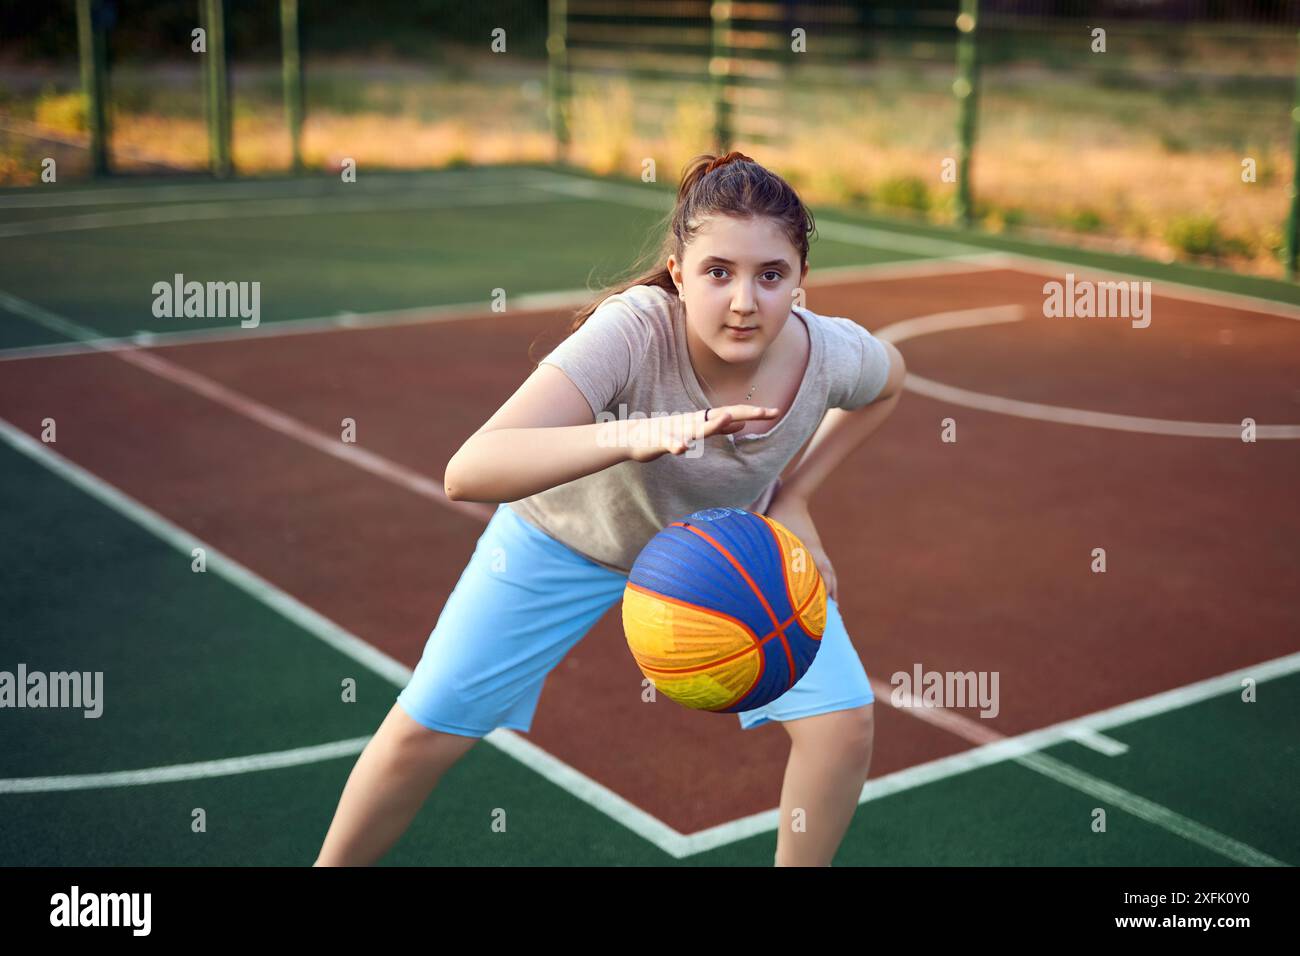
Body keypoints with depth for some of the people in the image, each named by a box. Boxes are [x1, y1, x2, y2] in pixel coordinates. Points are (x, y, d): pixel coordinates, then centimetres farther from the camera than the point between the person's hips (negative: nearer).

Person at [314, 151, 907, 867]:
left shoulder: (832, 354, -29)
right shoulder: (633, 332, -40)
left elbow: (889, 383, 0)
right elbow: (468, 472, -52)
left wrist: (794, 494, -8)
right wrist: (636, 436, -65)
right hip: (566, 534, -2)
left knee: (844, 722, -7)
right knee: (424, 734, -2)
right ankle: (334, 862, 27)